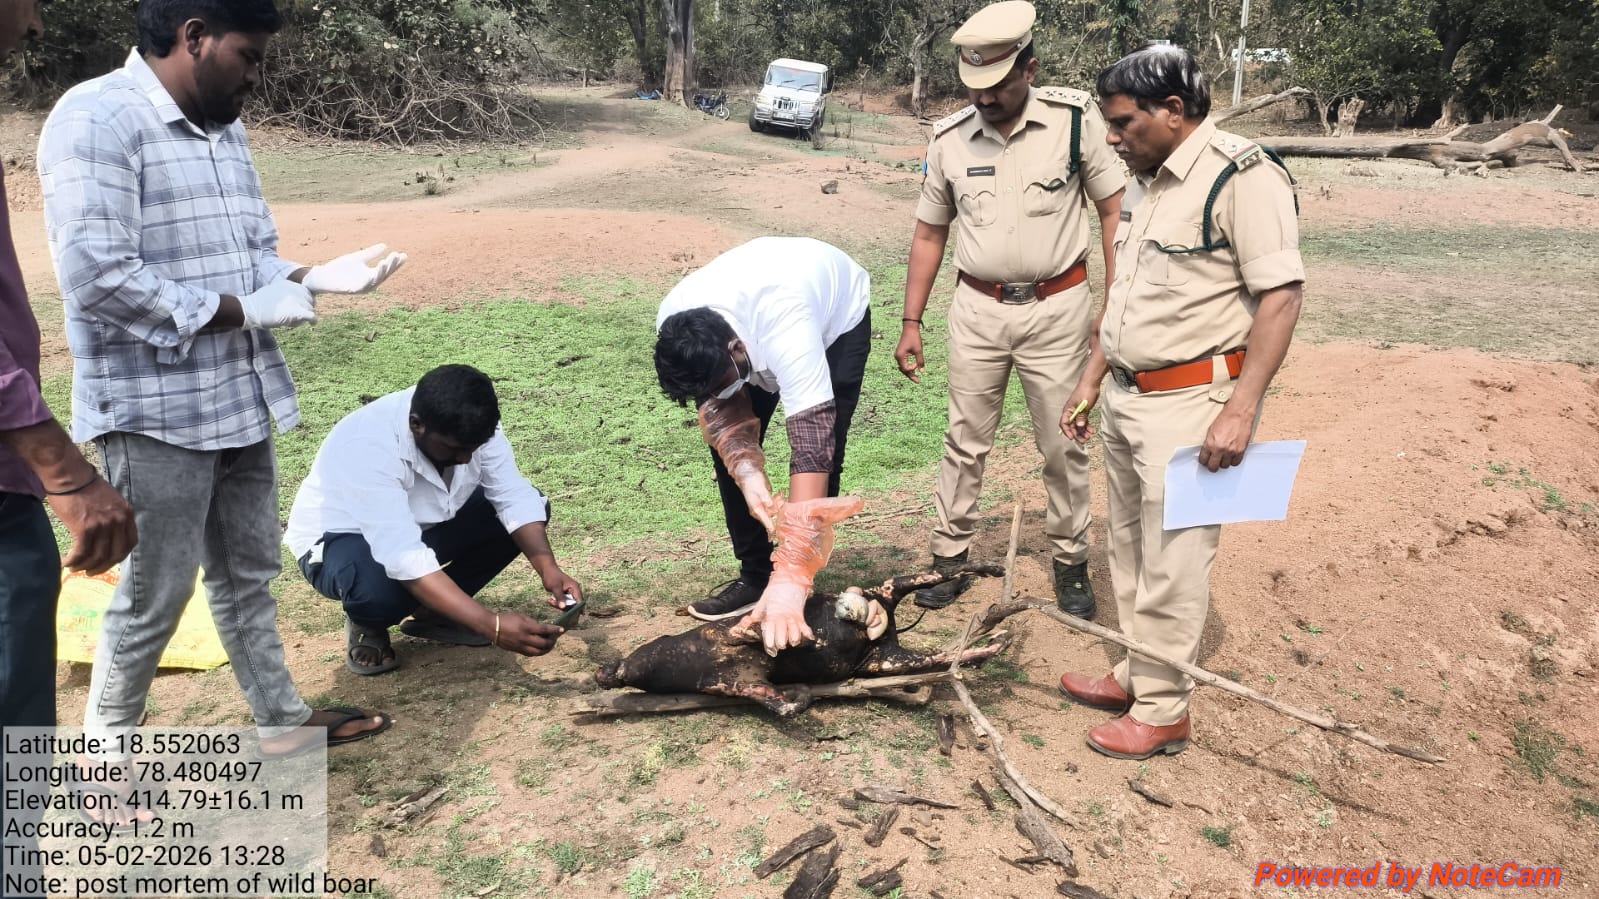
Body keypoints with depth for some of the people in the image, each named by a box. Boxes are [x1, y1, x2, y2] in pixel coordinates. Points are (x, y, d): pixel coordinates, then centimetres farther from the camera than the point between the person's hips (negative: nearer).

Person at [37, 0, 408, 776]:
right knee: (155, 593, 3)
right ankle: (106, 760, 23)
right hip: (155, 408, -8)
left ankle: (280, 720, 33)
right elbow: (96, 276, -23)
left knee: (248, 574, 18)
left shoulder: (223, 129, 11)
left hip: (240, 397, 8)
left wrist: (317, 278, -5)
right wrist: (239, 312, -19)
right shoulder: (97, 119, -15)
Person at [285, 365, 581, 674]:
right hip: (342, 538, -6)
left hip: (422, 526, 6)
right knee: (377, 587, -40)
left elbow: (513, 497, -18)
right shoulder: (368, 448, -38)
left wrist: (548, 567, -35)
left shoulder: (472, 425, -20)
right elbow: (403, 558, -45)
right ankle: (367, 625, -2)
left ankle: (433, 611, 2)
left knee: (531, 508, -13)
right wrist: (491, 625, -52)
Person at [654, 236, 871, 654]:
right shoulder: (676, 328, -31)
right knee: (727, 449, -6)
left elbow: (811, 448, -51)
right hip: (750, 310, 4)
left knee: (821, 450, -17)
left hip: (838, 312, -4)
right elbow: (717, 407, -20)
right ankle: (755, 575, 9)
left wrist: (790, 580, -56)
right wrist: (747, 474, -41)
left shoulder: (787, 328, -47)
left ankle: (788, 591, -3)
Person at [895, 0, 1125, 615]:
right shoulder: (948, 139, -1)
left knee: (1063, 445, 8)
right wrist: (911, 323, 5)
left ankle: (1071, 561, 26)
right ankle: (950, 557, 23)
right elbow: (929, 234, 8)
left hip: (1057, 309, -2)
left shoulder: (1075, 119, -9)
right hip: (977, 310, 2)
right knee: (965, 442, 10)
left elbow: (1115, 212, -4)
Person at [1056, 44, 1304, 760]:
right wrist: (1091, 380, 18)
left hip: (1189, 403, -9)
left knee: (1172, 564, 0)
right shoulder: (1147, 182, 12)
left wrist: (1241, 409, -23)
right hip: (1126, 397, 9)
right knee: (1130, 549, 17)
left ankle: (1162, 710, 14)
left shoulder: (1243, 176, -14)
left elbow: (1281, 296, -19)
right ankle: (1135, 674, 33)